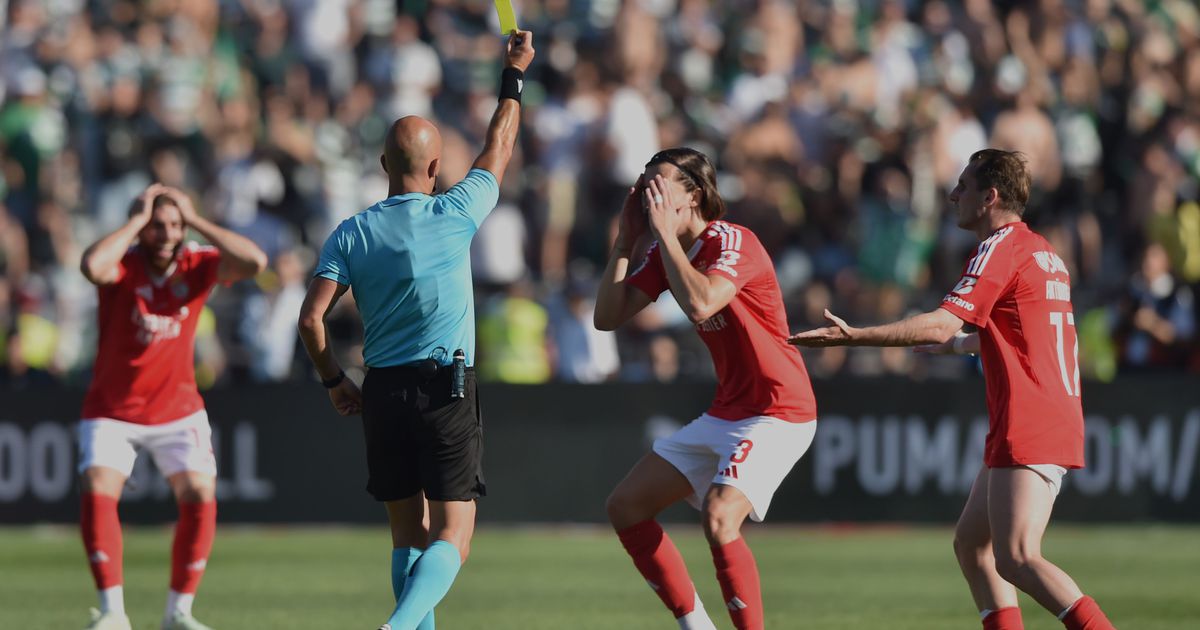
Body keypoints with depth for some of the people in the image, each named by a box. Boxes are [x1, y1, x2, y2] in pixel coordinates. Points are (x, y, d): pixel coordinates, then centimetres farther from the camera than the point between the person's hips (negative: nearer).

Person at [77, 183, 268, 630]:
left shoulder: (198, 265, -8)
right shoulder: (123, 264, -16)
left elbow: (255, 262, -24)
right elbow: (92, 266, -41)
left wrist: (196, 221, -21)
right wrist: (136, 220, -29)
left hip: (178, 410, 2)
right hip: (112, 410, -2)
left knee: (200, 497, -11)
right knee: (97, 492, -20)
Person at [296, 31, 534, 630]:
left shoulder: (351, 233, 1)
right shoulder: (454, 215, -4)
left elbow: (311, 318, -4)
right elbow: (498, 148, 11)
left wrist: (334, 381, 12)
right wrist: (514, 76, 24)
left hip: (382, 395, 3)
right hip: (446, 389, -3)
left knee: (409, 535, 14)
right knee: (452, 539, -5)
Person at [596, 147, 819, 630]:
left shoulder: (733, 242, -17)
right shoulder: (665, 253, 7)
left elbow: (700, 304, -35)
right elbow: (607, 317, 4)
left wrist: (665, 233, -25)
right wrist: (626, 241, -1)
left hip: (777, 413, -9)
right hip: (724, 416, 9)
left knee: (719, 521, -29)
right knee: (625, 507, 7)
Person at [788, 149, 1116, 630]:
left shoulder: (1001, 248, -9)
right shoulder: (1043, 252, 20)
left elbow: (942, 325, -20)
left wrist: (854, 336, -21)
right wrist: (959, 344, 45)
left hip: (1027, 429, -10)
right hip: (1056, 423, 10)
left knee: (1017, 559, -17)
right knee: (972, 545, 14)